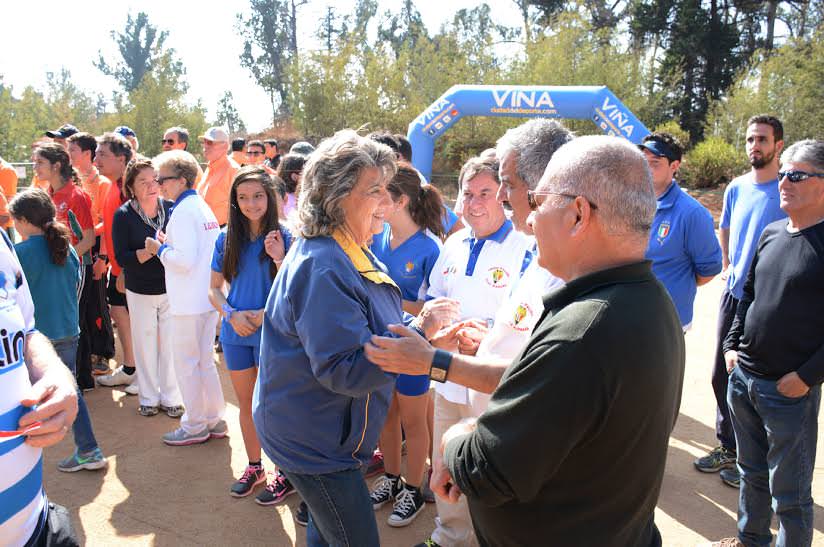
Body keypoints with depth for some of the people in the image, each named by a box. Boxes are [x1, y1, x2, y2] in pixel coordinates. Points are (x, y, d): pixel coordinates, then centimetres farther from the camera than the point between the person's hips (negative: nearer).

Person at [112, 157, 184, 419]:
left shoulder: (171, 208, -5)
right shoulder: (124, 215, -8)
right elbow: (122, 258, -12)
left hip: (171, 289, 1)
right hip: (140, 292, 0)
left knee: (171, 343, 6)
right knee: (146, 344, 10)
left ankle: (171, 397, 22)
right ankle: (148, 398, 27)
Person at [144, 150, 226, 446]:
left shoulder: (183, 211, -16)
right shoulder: (203, 207, 13)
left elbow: (184, 260, -23)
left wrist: (159, 249, -8)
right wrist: (168, 244, 12)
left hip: (189, 303, -9)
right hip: (208, 298, 9)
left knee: (186, 362, 4)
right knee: (204, 360, 17)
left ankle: (195, 426, 15)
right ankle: (214, 420, 27)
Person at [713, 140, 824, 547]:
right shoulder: (771, 234, 8)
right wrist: (732, 345, 9)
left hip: (791, 390, -7)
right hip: (743, 376, 7)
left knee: (790, 493, 8)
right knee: (752, 472, 23)